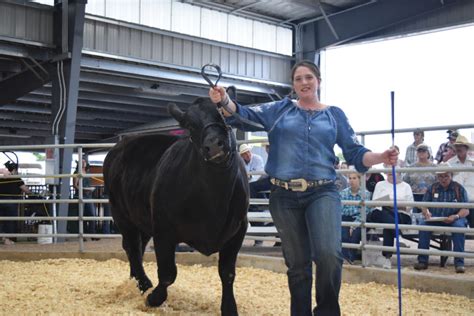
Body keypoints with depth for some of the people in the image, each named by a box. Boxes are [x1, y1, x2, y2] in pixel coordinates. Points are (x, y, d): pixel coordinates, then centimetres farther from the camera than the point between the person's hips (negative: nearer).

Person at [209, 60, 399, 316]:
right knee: (296, 263, 9)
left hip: (322, 192, -1)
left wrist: (381, 158, -10)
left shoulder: (334, 114, 11)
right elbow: (246, 117, 0)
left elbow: (354, 153, 8)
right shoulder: (280, 109, 11)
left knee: (328, 253, -22)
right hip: (284, 196, 1)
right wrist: (224, 101, -19)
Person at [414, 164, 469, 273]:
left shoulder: (459, 189, 4)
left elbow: (466, 210, -2)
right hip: (434, 219, 2)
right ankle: (422, 261, -26)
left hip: (453, 219, -2)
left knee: (459, 225, -35)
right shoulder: (433, 188, 11)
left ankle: (459, 263, -31)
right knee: (423, 223, -29)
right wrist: (426, 212, -16)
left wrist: (456, 216, -23)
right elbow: (424, 205, 8)